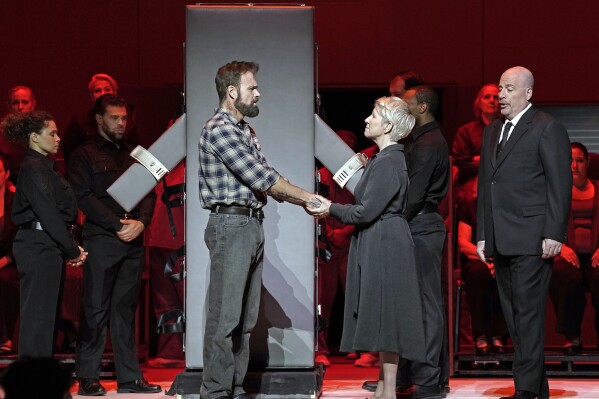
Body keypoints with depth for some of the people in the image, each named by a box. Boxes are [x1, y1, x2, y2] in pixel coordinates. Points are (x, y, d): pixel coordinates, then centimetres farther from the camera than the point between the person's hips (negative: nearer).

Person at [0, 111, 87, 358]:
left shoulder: (43, 167, 20)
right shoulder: (34, 169, -11)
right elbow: (48, 213, -17)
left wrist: (71, 248, 7)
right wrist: (72, 250, -13)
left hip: (47, 247, 10)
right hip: (39, 247, -10)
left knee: (45, 315, 11)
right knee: (39, 314, -9)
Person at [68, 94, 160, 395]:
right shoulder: (85, 155, 1)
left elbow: (149, 192, 13)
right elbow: (84, 197, -9)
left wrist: (141, 222, -7)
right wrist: (118, 225, -15)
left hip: (133, 241, 5)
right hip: (101, 239, -5)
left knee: (126, 308, 7)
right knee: (96, 309, -3)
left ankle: (129, 376, 9)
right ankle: (88, 378, 1)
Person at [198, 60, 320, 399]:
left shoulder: (246, 131, 16)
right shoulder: (219, 130, -13)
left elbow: (266, 179, 13)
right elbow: (263, 178, -16)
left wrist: (305, 202, 1)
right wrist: (306, 196, -9)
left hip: (253, 225, 9)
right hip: (230, 225, -9)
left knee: (246, 317, 11)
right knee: (225, 316, -7)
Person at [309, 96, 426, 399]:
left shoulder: (388, 163, -18)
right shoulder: (387, 158, 14)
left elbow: (367, 211, -20)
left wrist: (332, 209, -8)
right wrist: (336, 208, 13)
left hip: (384, 246, -10)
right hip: (378, 244, 10)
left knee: (385, 317, -5)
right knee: (380, 318, 13)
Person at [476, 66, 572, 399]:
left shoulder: (547, 128, -3)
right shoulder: (492, 132, 19)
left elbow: (560, 185, -8)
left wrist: (554, 234, -14)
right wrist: (482, 235, 15)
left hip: (531, 240, -7)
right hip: (501, 241, 8)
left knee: (528, 315, -8)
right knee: (514, 317, 8)